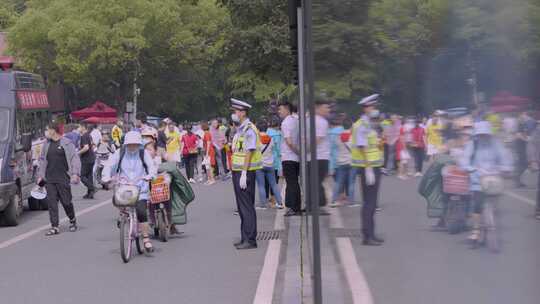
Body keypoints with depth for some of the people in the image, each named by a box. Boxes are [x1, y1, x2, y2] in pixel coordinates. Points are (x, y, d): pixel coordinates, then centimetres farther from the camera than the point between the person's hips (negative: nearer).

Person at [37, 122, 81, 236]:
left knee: (66, 201, 3)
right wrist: (40, 175, 14)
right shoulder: (47, 144, 13)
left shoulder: (67, 143, -2)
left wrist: (75, 173, -13)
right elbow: (42, 160, 20)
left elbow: (75, 158, -3)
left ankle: (73, 221, 27)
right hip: (49, 179, 4)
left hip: (63, 179, -4)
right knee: (51, 202, -3)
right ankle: (54, 227, 0)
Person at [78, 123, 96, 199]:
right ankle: (89, 193, 12)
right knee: (89, 176, 11)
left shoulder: (84, 136, -16)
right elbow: (92, 146, 24)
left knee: (83, 176, -5)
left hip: (86, 159, -9)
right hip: (92, 158, 9)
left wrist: (79, 152, -16)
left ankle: (92, 189, -15)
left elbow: (86, 147, -27)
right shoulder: (89, 135, 14)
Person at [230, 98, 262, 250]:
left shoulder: (249, 129, -13)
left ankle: (250, 240, -3)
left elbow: (249, 152, -18)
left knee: (247, 206, -7)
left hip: (245, 172, -10)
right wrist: (236, 172, 14)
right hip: (237, 171, 10)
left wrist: (244, 174, -22)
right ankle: (245, 238, 20)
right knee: (242, 206, 13)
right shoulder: (240, 129, 17)